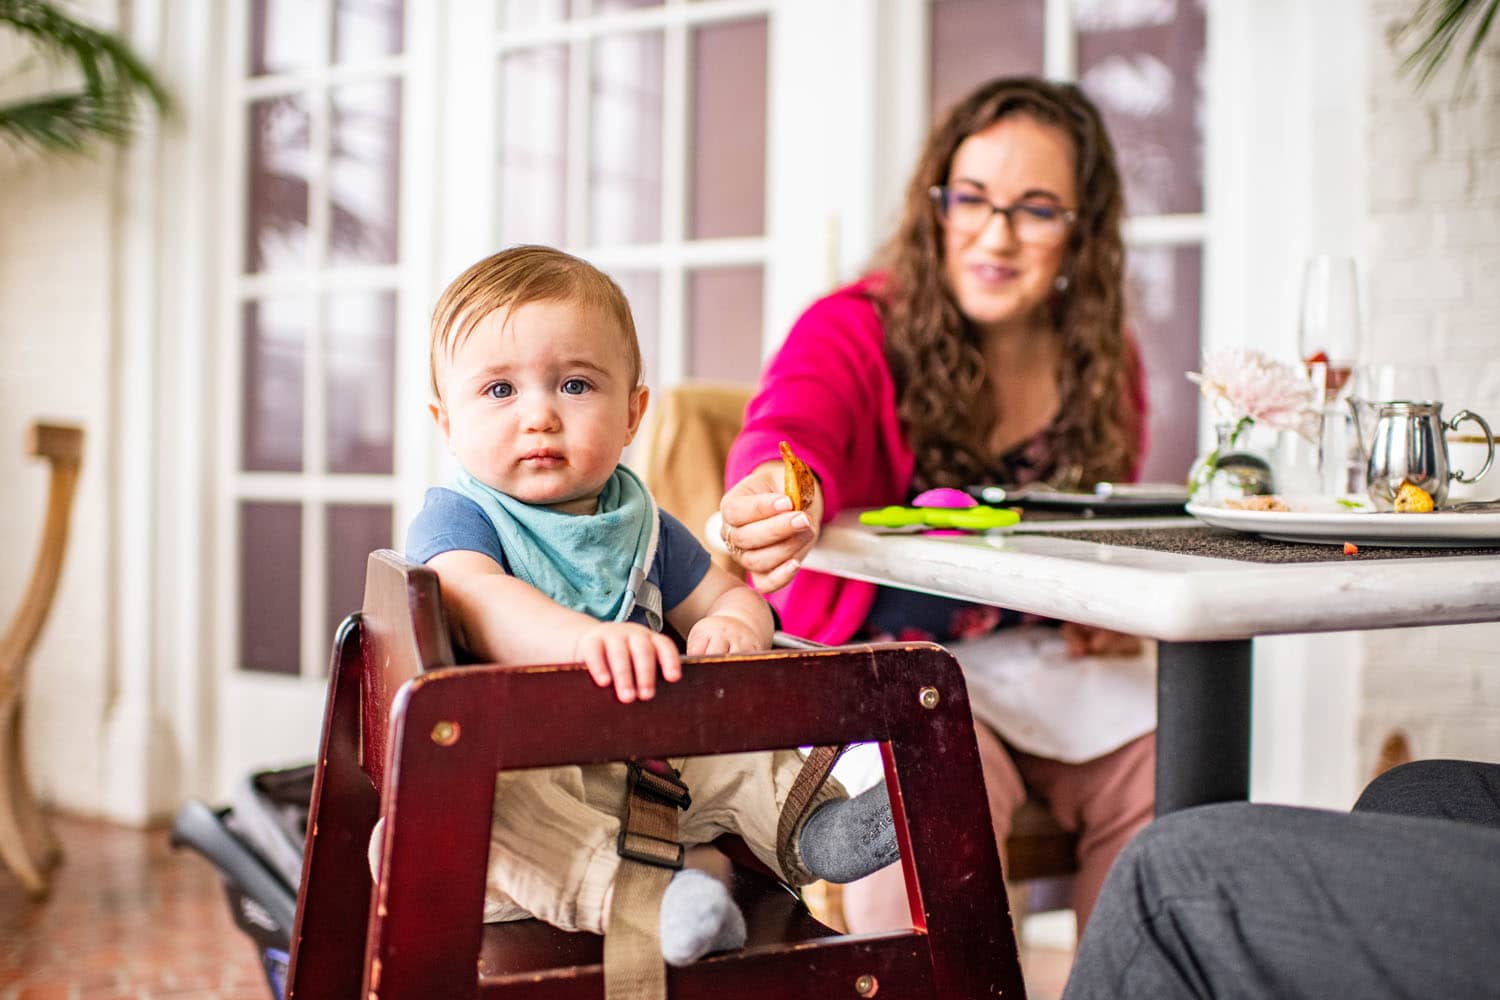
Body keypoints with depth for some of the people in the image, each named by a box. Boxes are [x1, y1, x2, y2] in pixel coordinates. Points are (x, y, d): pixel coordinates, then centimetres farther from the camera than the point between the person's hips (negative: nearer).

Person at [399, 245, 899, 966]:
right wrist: (582, 637, -53)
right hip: (496, 759, -6)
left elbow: (729, 595, 20)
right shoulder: (454, 518, -7)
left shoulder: (640, 523, 13)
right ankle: (618, 892, -51)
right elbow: (475, 602, -31)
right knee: (489, 801, -39)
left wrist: (731, 626, -10)